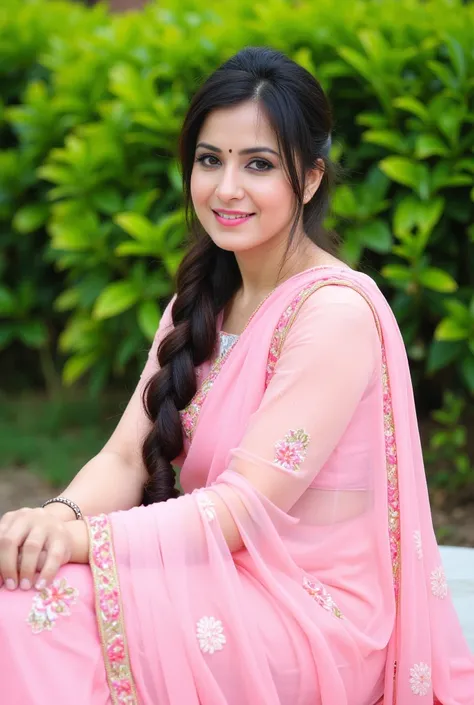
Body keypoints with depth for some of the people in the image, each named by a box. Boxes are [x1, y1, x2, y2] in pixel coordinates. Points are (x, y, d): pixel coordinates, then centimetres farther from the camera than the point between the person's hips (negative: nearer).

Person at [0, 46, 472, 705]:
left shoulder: (336, 311, -15)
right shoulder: (199, 305, 11)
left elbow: (247, 507, -20)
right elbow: (127, 456, 2)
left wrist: (84, 539, -30)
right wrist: (61, 517, -20)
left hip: (316, 618, -7)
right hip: (227, 584, 7)